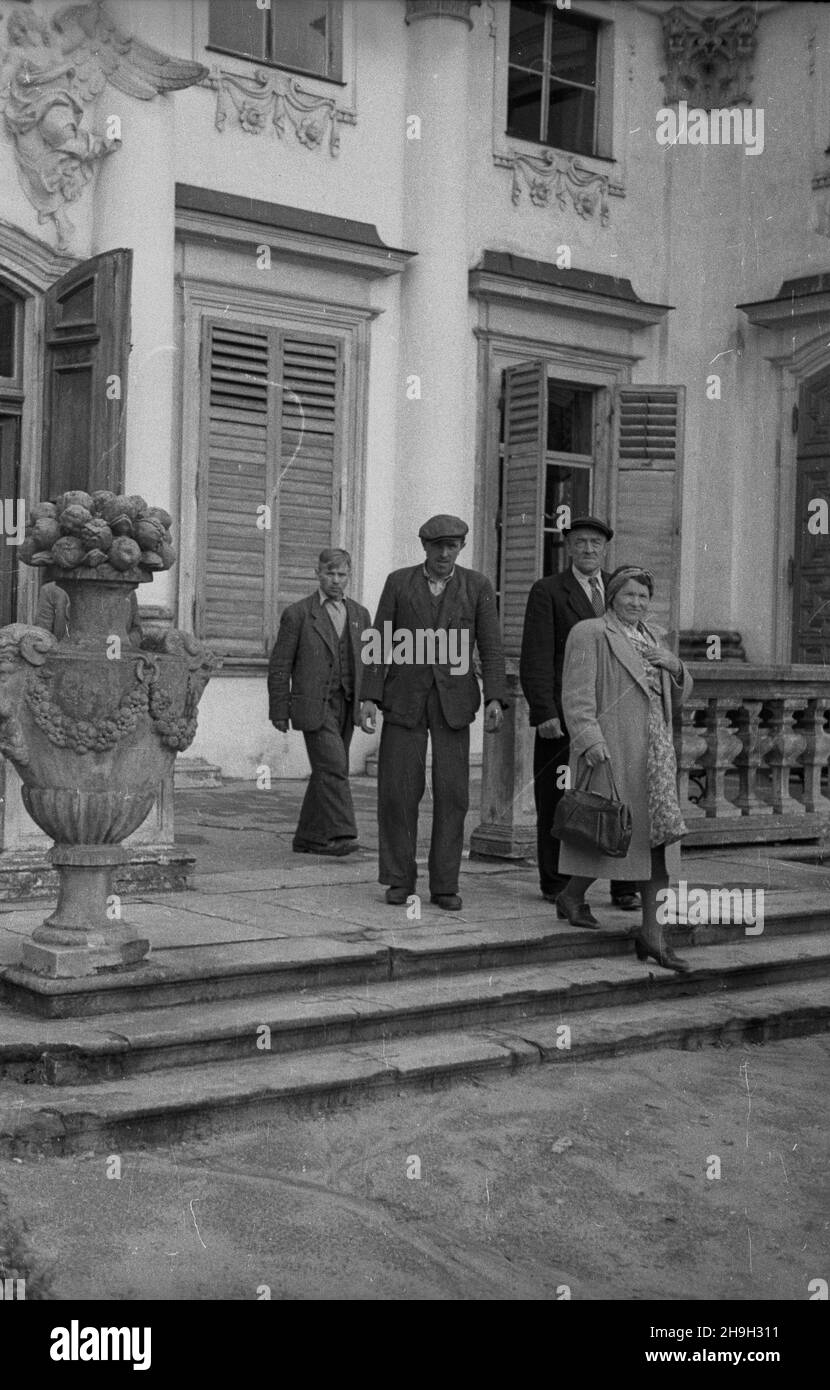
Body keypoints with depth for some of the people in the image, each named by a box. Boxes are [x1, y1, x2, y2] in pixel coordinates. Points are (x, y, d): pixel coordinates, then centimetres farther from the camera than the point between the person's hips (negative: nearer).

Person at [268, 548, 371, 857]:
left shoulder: (359, 614, 12)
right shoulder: (298, 614, -2)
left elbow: (366, 664, 15)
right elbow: (279, 666, -1)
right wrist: (279, 712, -4)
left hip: (346, 706, 5)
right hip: (314, 705, -5)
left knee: (327, 772, 8)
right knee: (334, 767, -16)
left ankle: (308, 837, 17)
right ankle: (340, 834, -16)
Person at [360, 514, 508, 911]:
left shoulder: (477, 587, 3)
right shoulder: (398, 582, 4)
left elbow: (491, 648, -1)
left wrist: (495, 699, -15)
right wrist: (370, 697, -7)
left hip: (453, 701, 0)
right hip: (404, 699, 0)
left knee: (452, 794, -3)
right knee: (397, 791, -3)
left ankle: (444, 885, 5)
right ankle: (399, 879, 10)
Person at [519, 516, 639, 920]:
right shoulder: (547, 592, 2)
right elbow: (536, 659, -5)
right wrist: (544, 712, -14)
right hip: (562, 716, -3)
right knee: (558, 803, 3)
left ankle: (624, 887, 8)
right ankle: (556, 884, 14)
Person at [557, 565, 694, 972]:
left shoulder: (653, 637, 19)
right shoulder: (589, 634, -3)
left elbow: (677, 697, 21)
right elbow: (578, 694, -12)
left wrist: (676, 667, 1)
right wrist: (589, 739, -24)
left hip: (654, 753, 7)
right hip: (609, 751, -7)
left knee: (659, 837, 1)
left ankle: (652, 934, 4)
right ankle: (572, 894, 22)